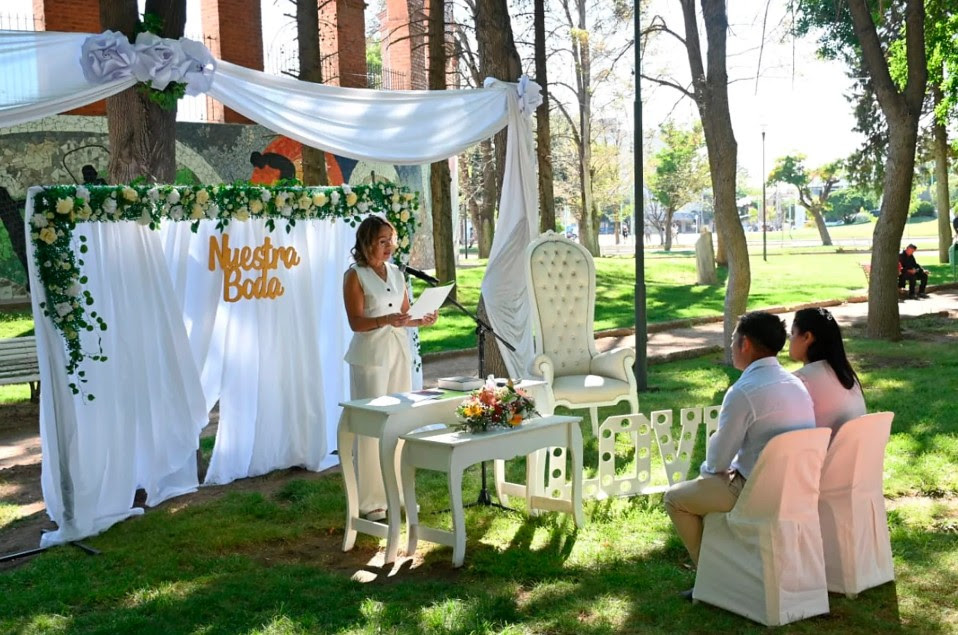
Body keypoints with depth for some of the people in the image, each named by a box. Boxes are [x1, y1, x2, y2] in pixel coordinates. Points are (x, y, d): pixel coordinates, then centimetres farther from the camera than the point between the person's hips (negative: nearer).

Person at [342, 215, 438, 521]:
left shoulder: (396, 273, 13)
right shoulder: (355, 275, -5)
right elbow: (356, 322, -11)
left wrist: (421, 320, -3)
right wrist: (386, 320, -27)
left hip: (400, 352, 6)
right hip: (371, 355, -6)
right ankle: (371, 501, 3)